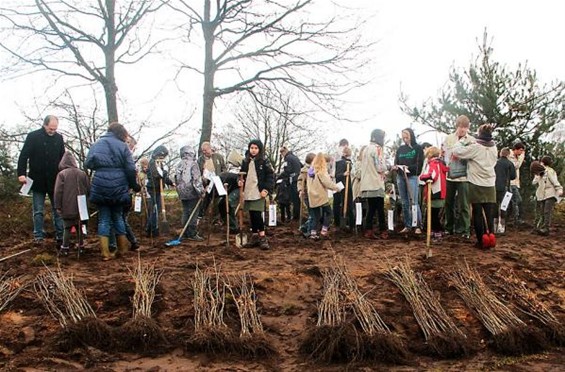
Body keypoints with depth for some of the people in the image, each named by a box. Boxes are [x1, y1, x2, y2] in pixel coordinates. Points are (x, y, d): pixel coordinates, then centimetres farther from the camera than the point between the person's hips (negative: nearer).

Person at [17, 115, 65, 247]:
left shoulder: (59, 138, 3)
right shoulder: (33, 136, -5)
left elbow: (62, 158, 11)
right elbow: (24, 156, -7)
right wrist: (21, 173, -16)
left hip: (55, 181, 2)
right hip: (38, 181, -2)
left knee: (58, 210, 4)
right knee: (38, 211, 5)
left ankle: (60, 237, 9)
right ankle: (38, 237, 12)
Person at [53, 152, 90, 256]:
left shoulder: (62, 174, -7)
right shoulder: (82, 173, 5)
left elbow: (58, 191, -10)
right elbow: (88, 189, 8)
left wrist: (58, 206, -4)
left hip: (67, 208, -3)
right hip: (81, 207, 3)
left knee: (67, 228, 4)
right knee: (80, 227, 13)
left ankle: (65, 248, 6)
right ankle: (81, 246, 18)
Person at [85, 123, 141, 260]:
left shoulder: (97, 144, 8)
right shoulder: (122, 146, -1)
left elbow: (88, 163, 3)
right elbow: (130, 169, -5)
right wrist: (134, 185, 6)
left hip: (100, 186, 1)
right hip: (118, 187, -1)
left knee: (104, 219, 6)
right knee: (118, 217, 14)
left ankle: (105, 252, 1)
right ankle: (122, 248, 22)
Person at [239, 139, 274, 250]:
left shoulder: (264, 161, -2)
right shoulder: (245, 161, 11)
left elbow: (270, 176, -5)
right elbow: (242, 175, 21)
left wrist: (266, 189, -14)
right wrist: (240, 181, 0)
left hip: (259, 193, -5)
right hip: (248, 193, 5)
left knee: (257, 215, -12)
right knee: (252, 215, 9)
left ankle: (262, 237, -3)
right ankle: (255, 236, 18)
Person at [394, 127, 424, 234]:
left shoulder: (417, 148, 2)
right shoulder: (400, 148, 15)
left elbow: (419, 163, -5)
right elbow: (396, 161, 14)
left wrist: (408, 167, -20)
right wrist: (396, 166, -10)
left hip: (412, 177, -5)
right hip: (400, 177, 5)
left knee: (413, 202, -9)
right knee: (404, 203, 6)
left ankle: (418, 226, -6)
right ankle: (407, 226, 11)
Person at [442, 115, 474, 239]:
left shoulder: (471, 140, 0)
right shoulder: (448, 138, 7)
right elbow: (444, 154, 6)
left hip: (464, 176, -3)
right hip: (450, 175, 3)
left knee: (464, 204, -2)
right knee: (449, 203, 11)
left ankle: (465, 229, 5)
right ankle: (449, 227, 23)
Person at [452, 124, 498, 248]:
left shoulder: (475, 148, -12)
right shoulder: (494, 148, 7)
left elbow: (456, 151, -14)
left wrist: (462, 141, 5)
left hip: (476, 185, -4)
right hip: (490, 185, 4)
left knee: (478, 214, 3)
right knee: (489, 214, 7)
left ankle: (481, 241, 5)